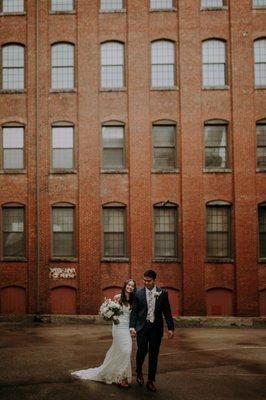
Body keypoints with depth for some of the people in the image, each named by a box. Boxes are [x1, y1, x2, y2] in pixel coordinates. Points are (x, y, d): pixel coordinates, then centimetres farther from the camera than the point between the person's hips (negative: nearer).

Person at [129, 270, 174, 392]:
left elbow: (167, 311, 4)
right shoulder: (138, 293, -1)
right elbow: (134, 311, 2)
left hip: (156, 327, 1)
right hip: (142, 327, -1)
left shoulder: (162, 293, 1)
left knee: (154, 355, 5)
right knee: (141, 351, -6)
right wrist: (132, 327, -8)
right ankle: (139, 372, 24)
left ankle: (150, 381, 16)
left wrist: (170, 328, 1)